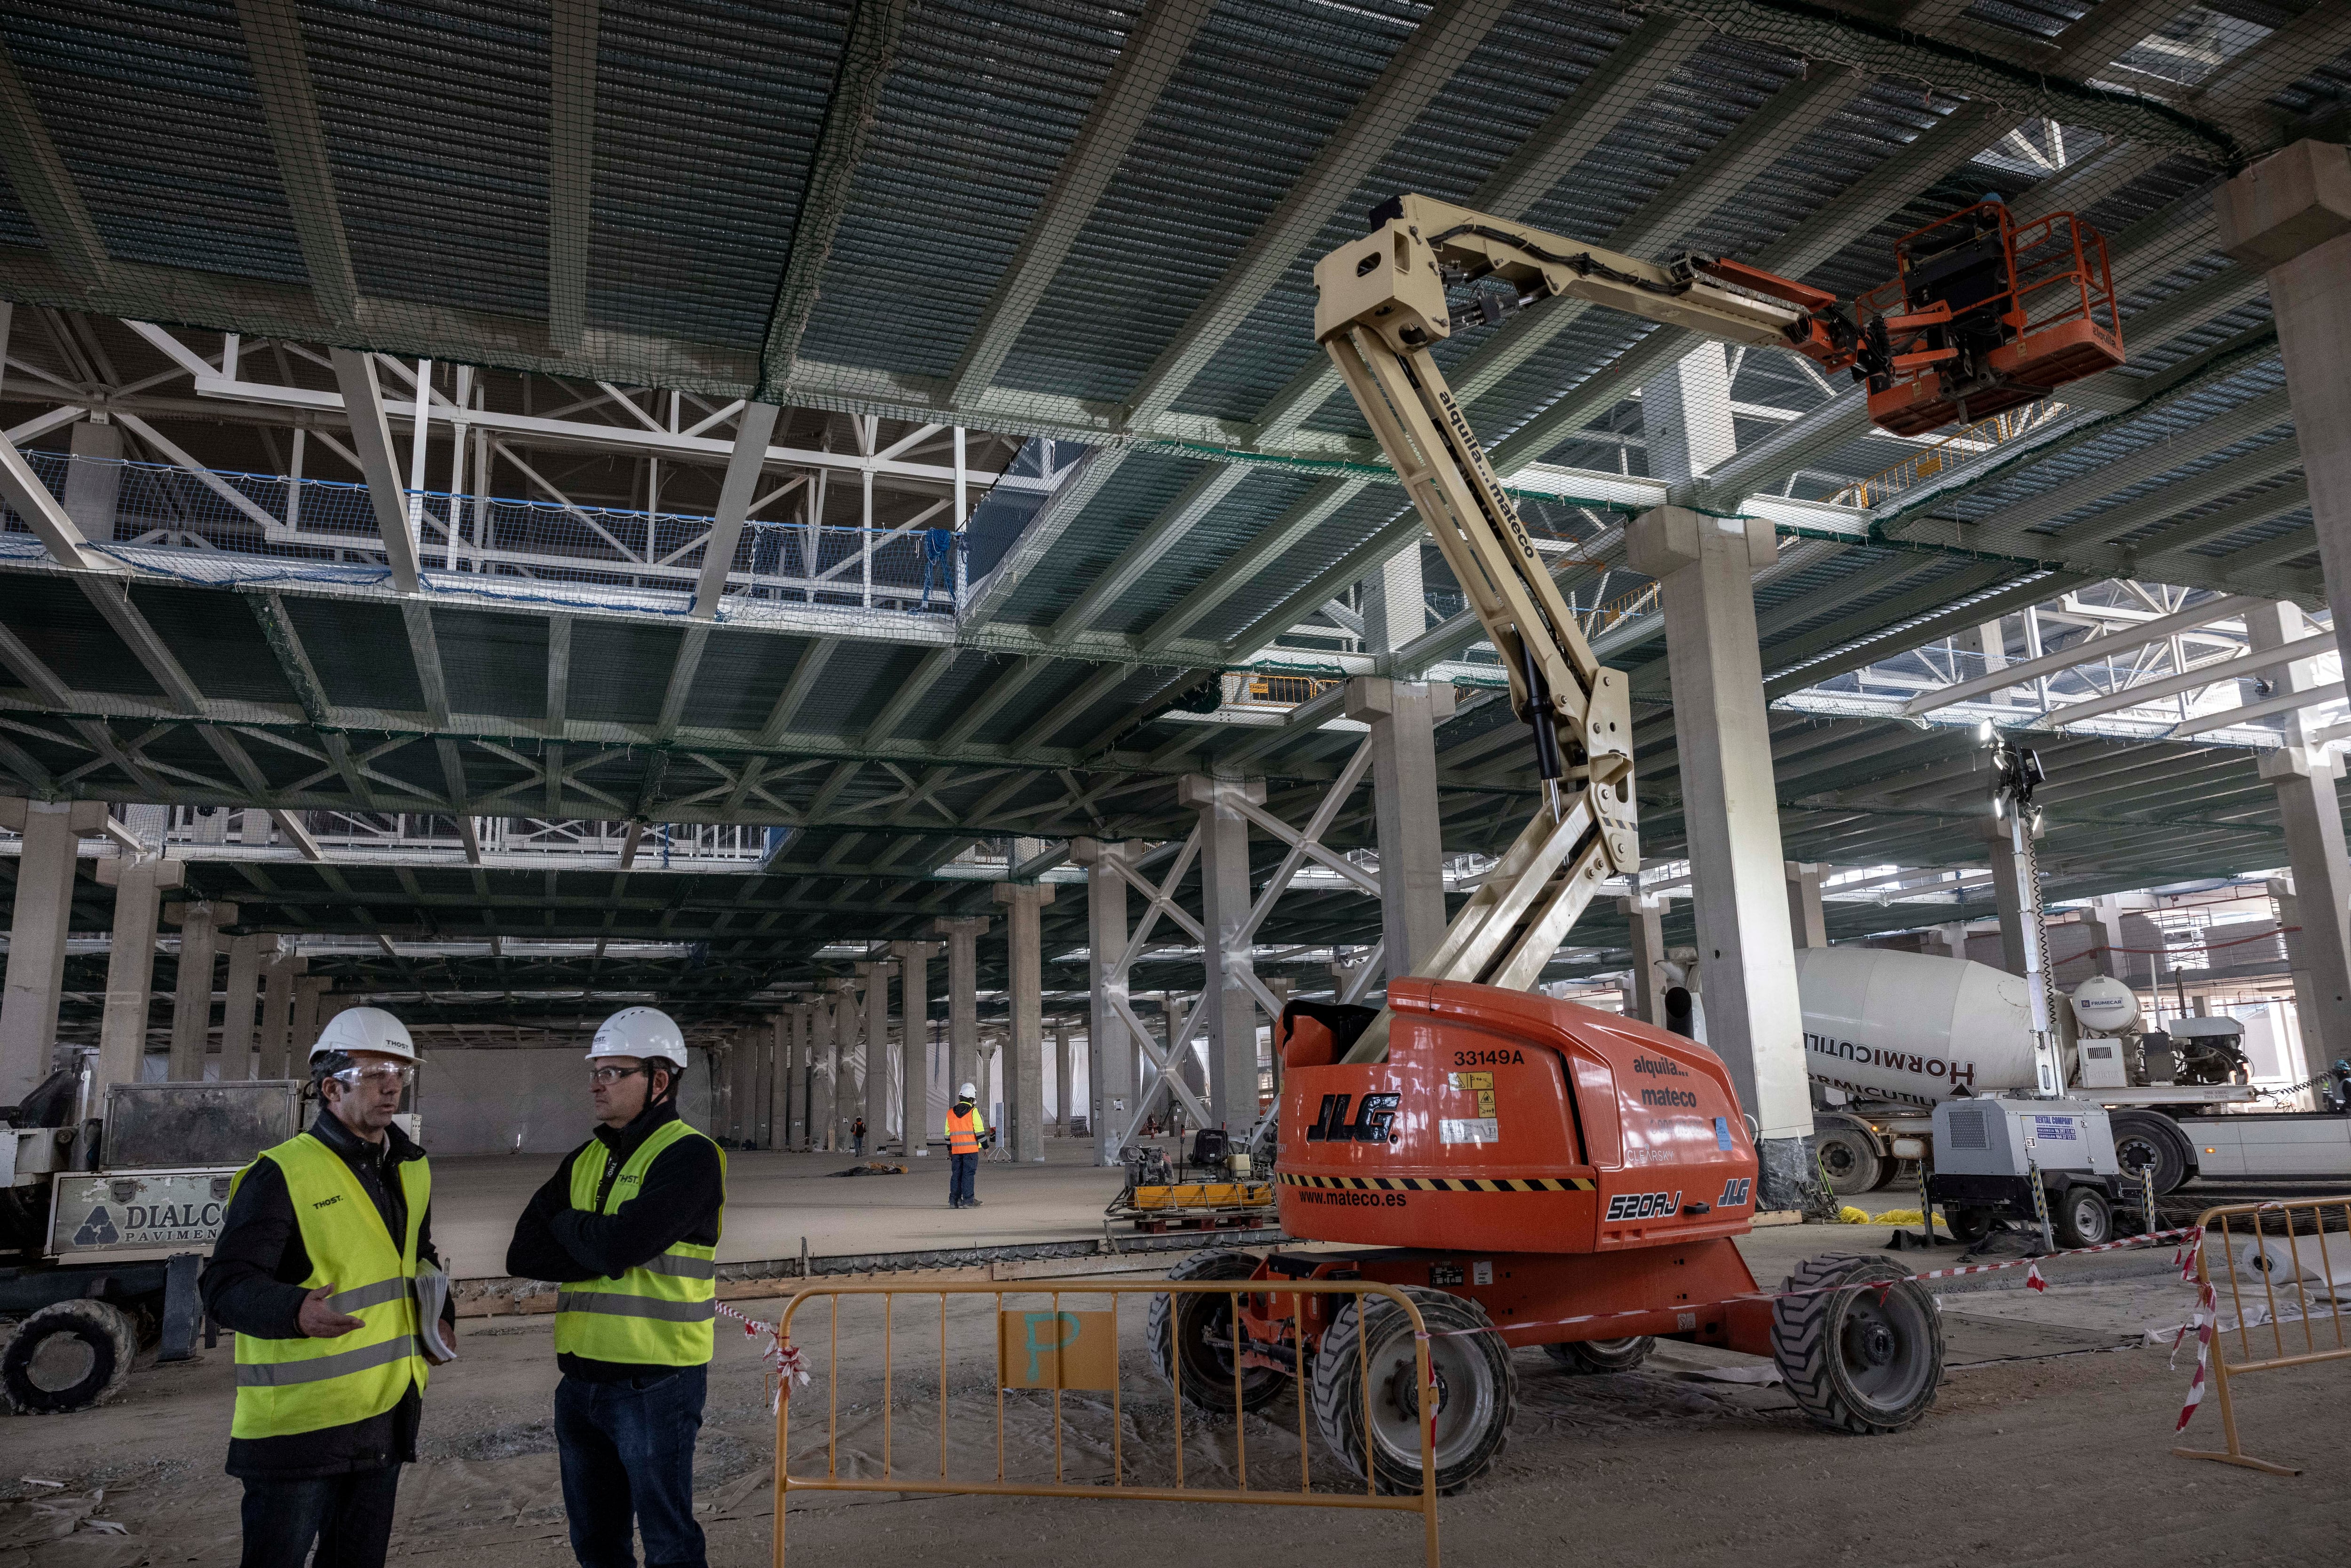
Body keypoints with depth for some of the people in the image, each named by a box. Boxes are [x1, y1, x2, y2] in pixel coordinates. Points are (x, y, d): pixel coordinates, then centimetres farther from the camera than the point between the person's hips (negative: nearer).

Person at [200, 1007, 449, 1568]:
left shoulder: (410, 1169, 11)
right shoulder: (282, 1173, -14)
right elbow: (226, 1286, -19)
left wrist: (440, 1313, 7)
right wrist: (296, 1311, -38)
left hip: (386, 1414, 7)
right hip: (297, 1421, -7)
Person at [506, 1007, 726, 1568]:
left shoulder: (689, 1156, -13)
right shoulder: (584, 1160, 11)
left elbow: (618, 1243, -24)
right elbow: (523, 1255, 1)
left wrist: (564, 1224, -4)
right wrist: (603, 1251, -13)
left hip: (655, 1383, -7)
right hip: (581, 1380, 7)